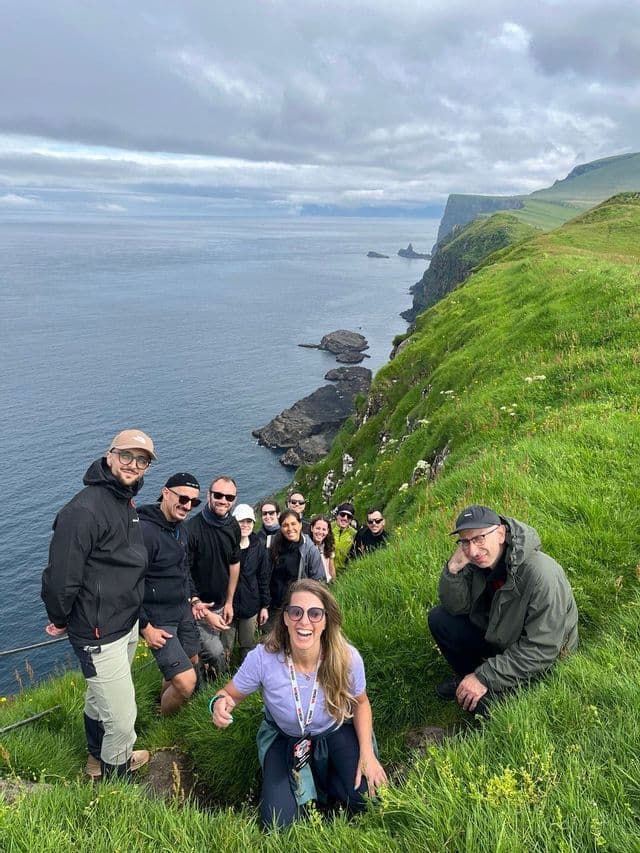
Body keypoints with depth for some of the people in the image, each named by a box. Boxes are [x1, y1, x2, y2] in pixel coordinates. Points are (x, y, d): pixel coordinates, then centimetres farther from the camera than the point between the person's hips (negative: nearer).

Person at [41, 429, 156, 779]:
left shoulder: (126, 502, 5)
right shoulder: (84, 509, -27)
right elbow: (60, 578, -26)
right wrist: (60, 621, -9)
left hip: (128, 625, 9)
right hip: (100, 636, -9)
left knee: (100, 698, 29)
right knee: (122, 716, 3)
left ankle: (98, 756, 51)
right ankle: (115, 770, 30)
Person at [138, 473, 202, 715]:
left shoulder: (180, 528, 4)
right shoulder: (144, 531, -24)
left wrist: (193, 597, 14)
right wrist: (145, 627, -19)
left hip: (183, 611, 9)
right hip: (158, 620, -9)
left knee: (191, 661, 21)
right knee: (187, 681, -10)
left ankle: (163, 702, 46)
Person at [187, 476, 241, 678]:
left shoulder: (233, 527, -2)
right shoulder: (192, 528, -22)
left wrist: (229, 602, 9)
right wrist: (202, 611, -16)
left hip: (221, 605, 6)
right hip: (198, 607, -6)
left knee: (226, 651, 12)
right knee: (215, 653, -13)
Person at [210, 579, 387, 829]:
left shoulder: (347, 658, -29)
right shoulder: (263, 658, -32)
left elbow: (360, 703, -7)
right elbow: (229, 694, -14)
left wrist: (367, 753, -18)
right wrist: (220, 703, -38)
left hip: (335, 732, 1)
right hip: (284, 738, 0)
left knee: (367, 797, -18)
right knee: (278, 825, -13)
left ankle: (318, 777, 12)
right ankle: (305, 779, 17)